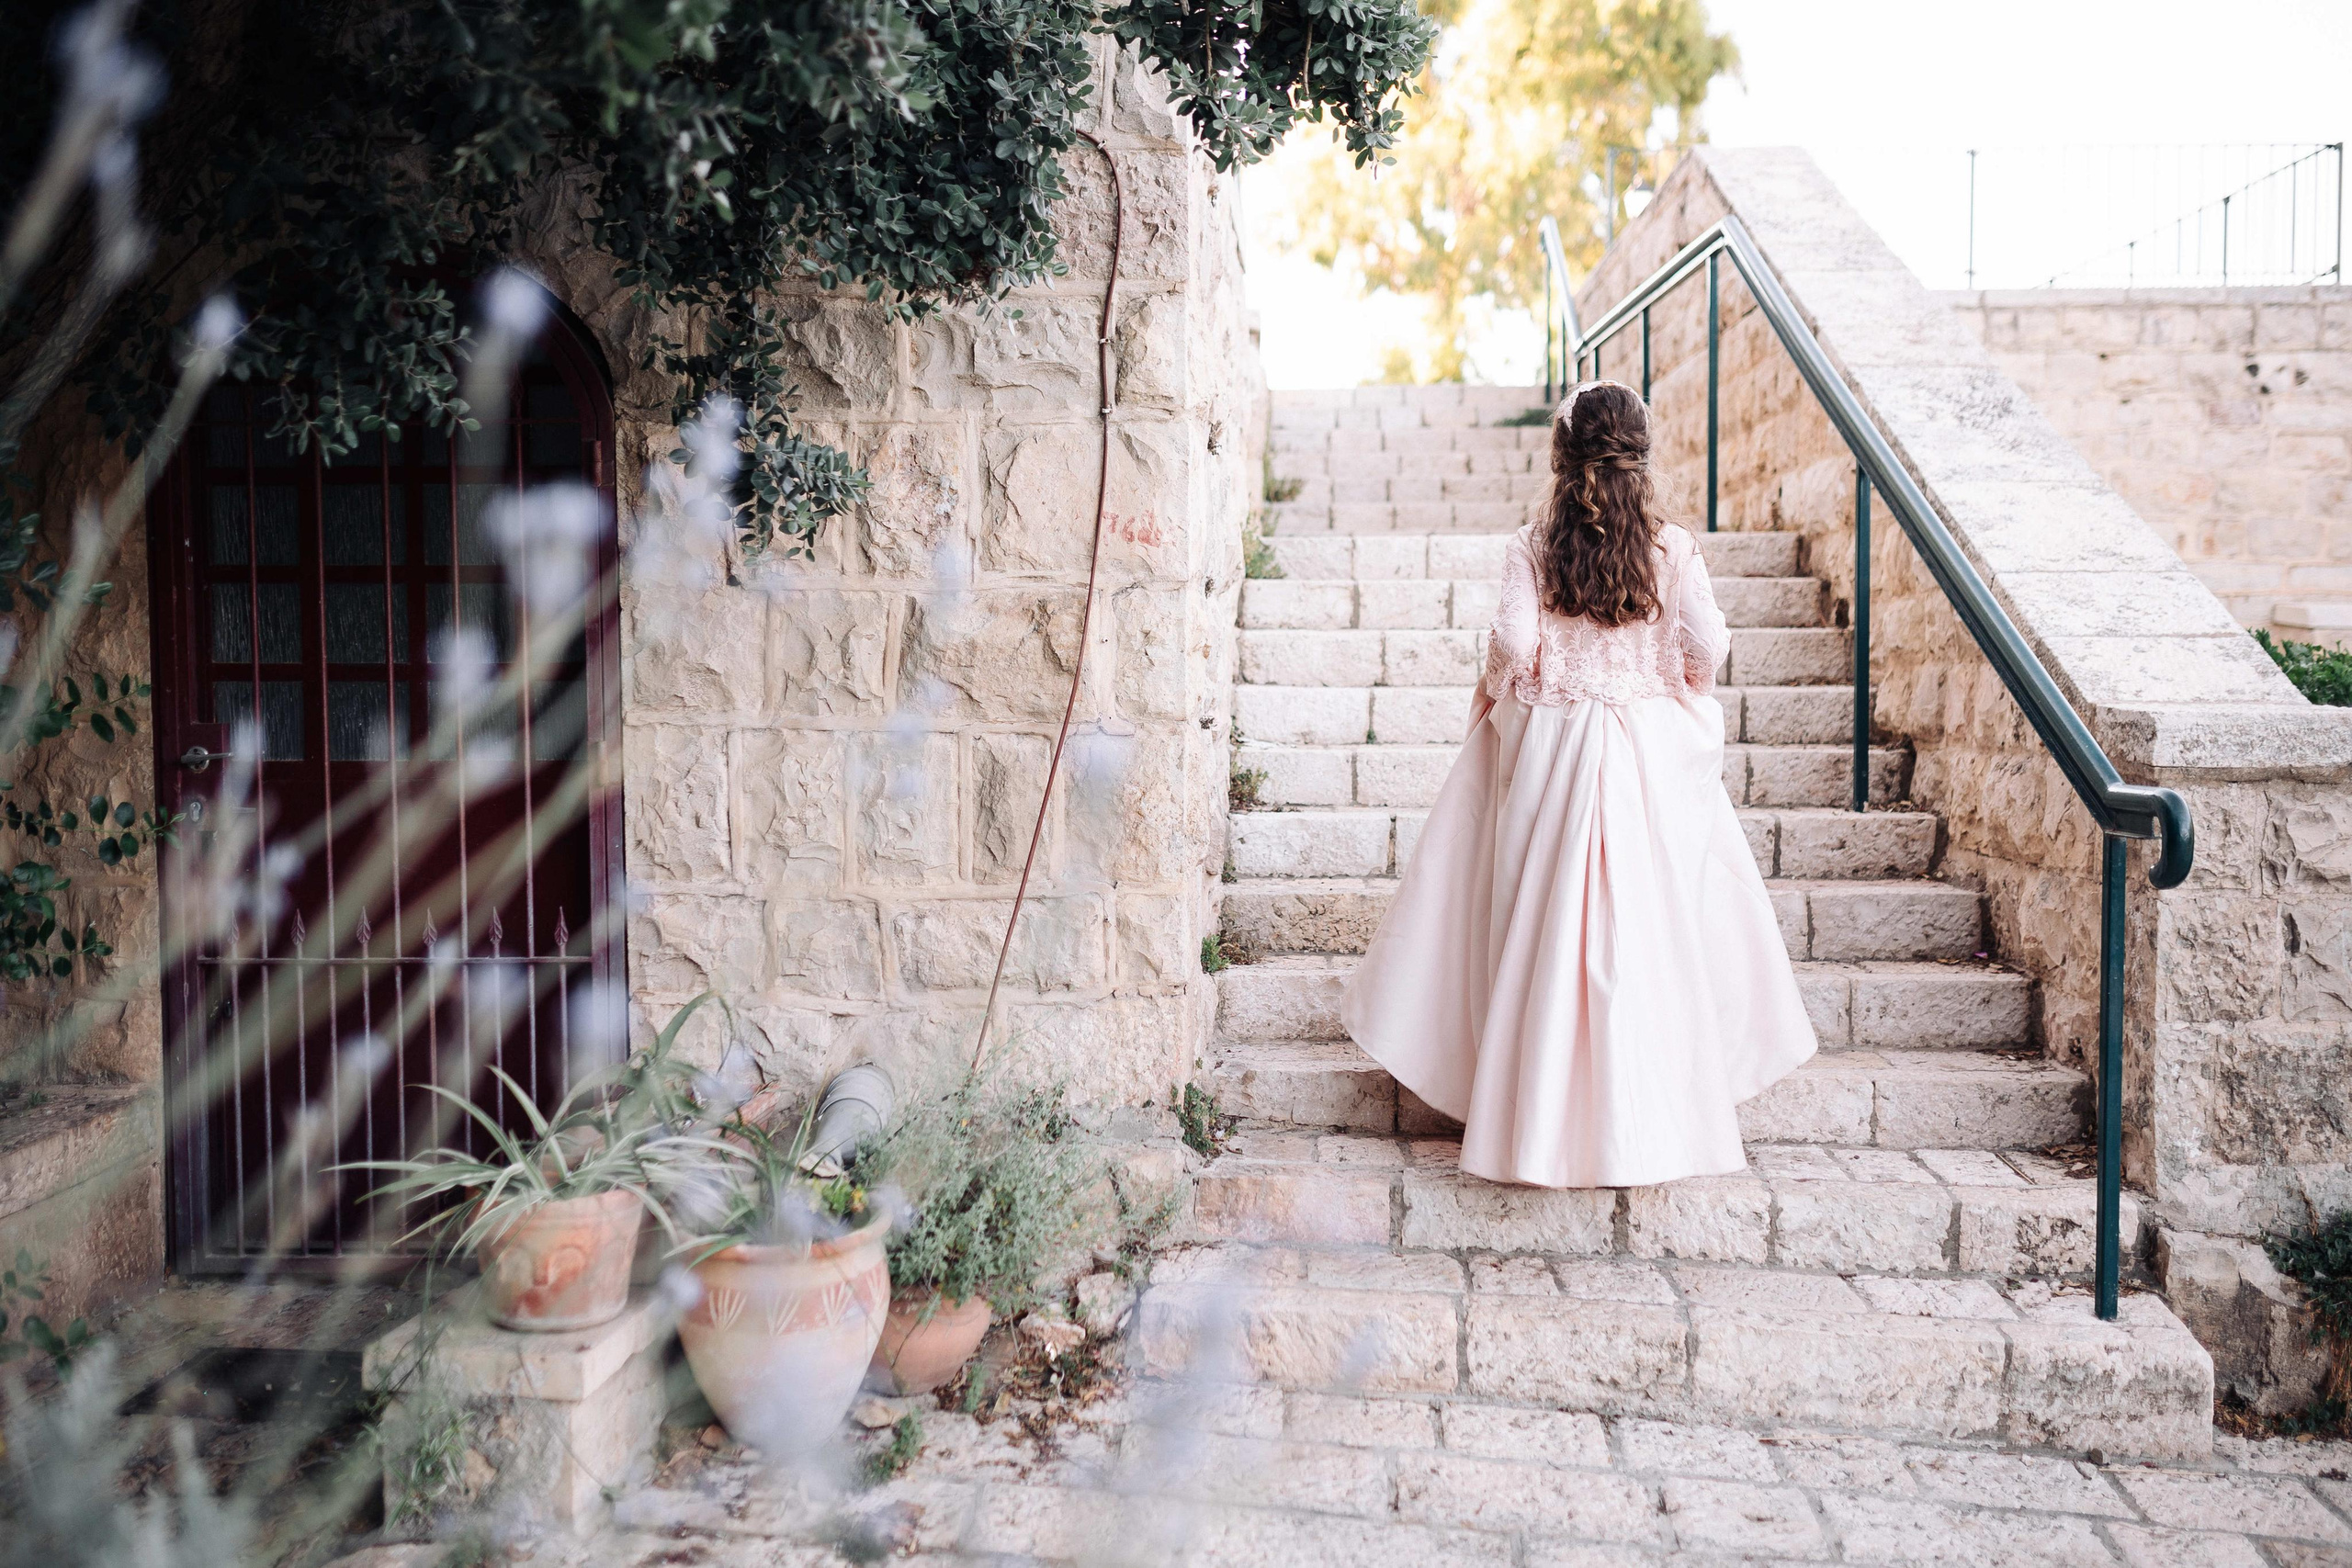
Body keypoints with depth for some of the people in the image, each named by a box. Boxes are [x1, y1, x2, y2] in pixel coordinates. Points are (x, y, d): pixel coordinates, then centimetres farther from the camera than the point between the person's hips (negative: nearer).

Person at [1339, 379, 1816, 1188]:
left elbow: (1513, 644, -12)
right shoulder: (1672, 546, -2)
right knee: (1654, 920, 8)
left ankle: (1544, 1116, 13)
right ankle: (1654, 1116, 14)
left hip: (1547, 744, 0)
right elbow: (1708, 644, -4)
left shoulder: (1531, 545, -4)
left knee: (1543, 925, 7)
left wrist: (1493, 692, 7)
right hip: (1650, 746, 1)